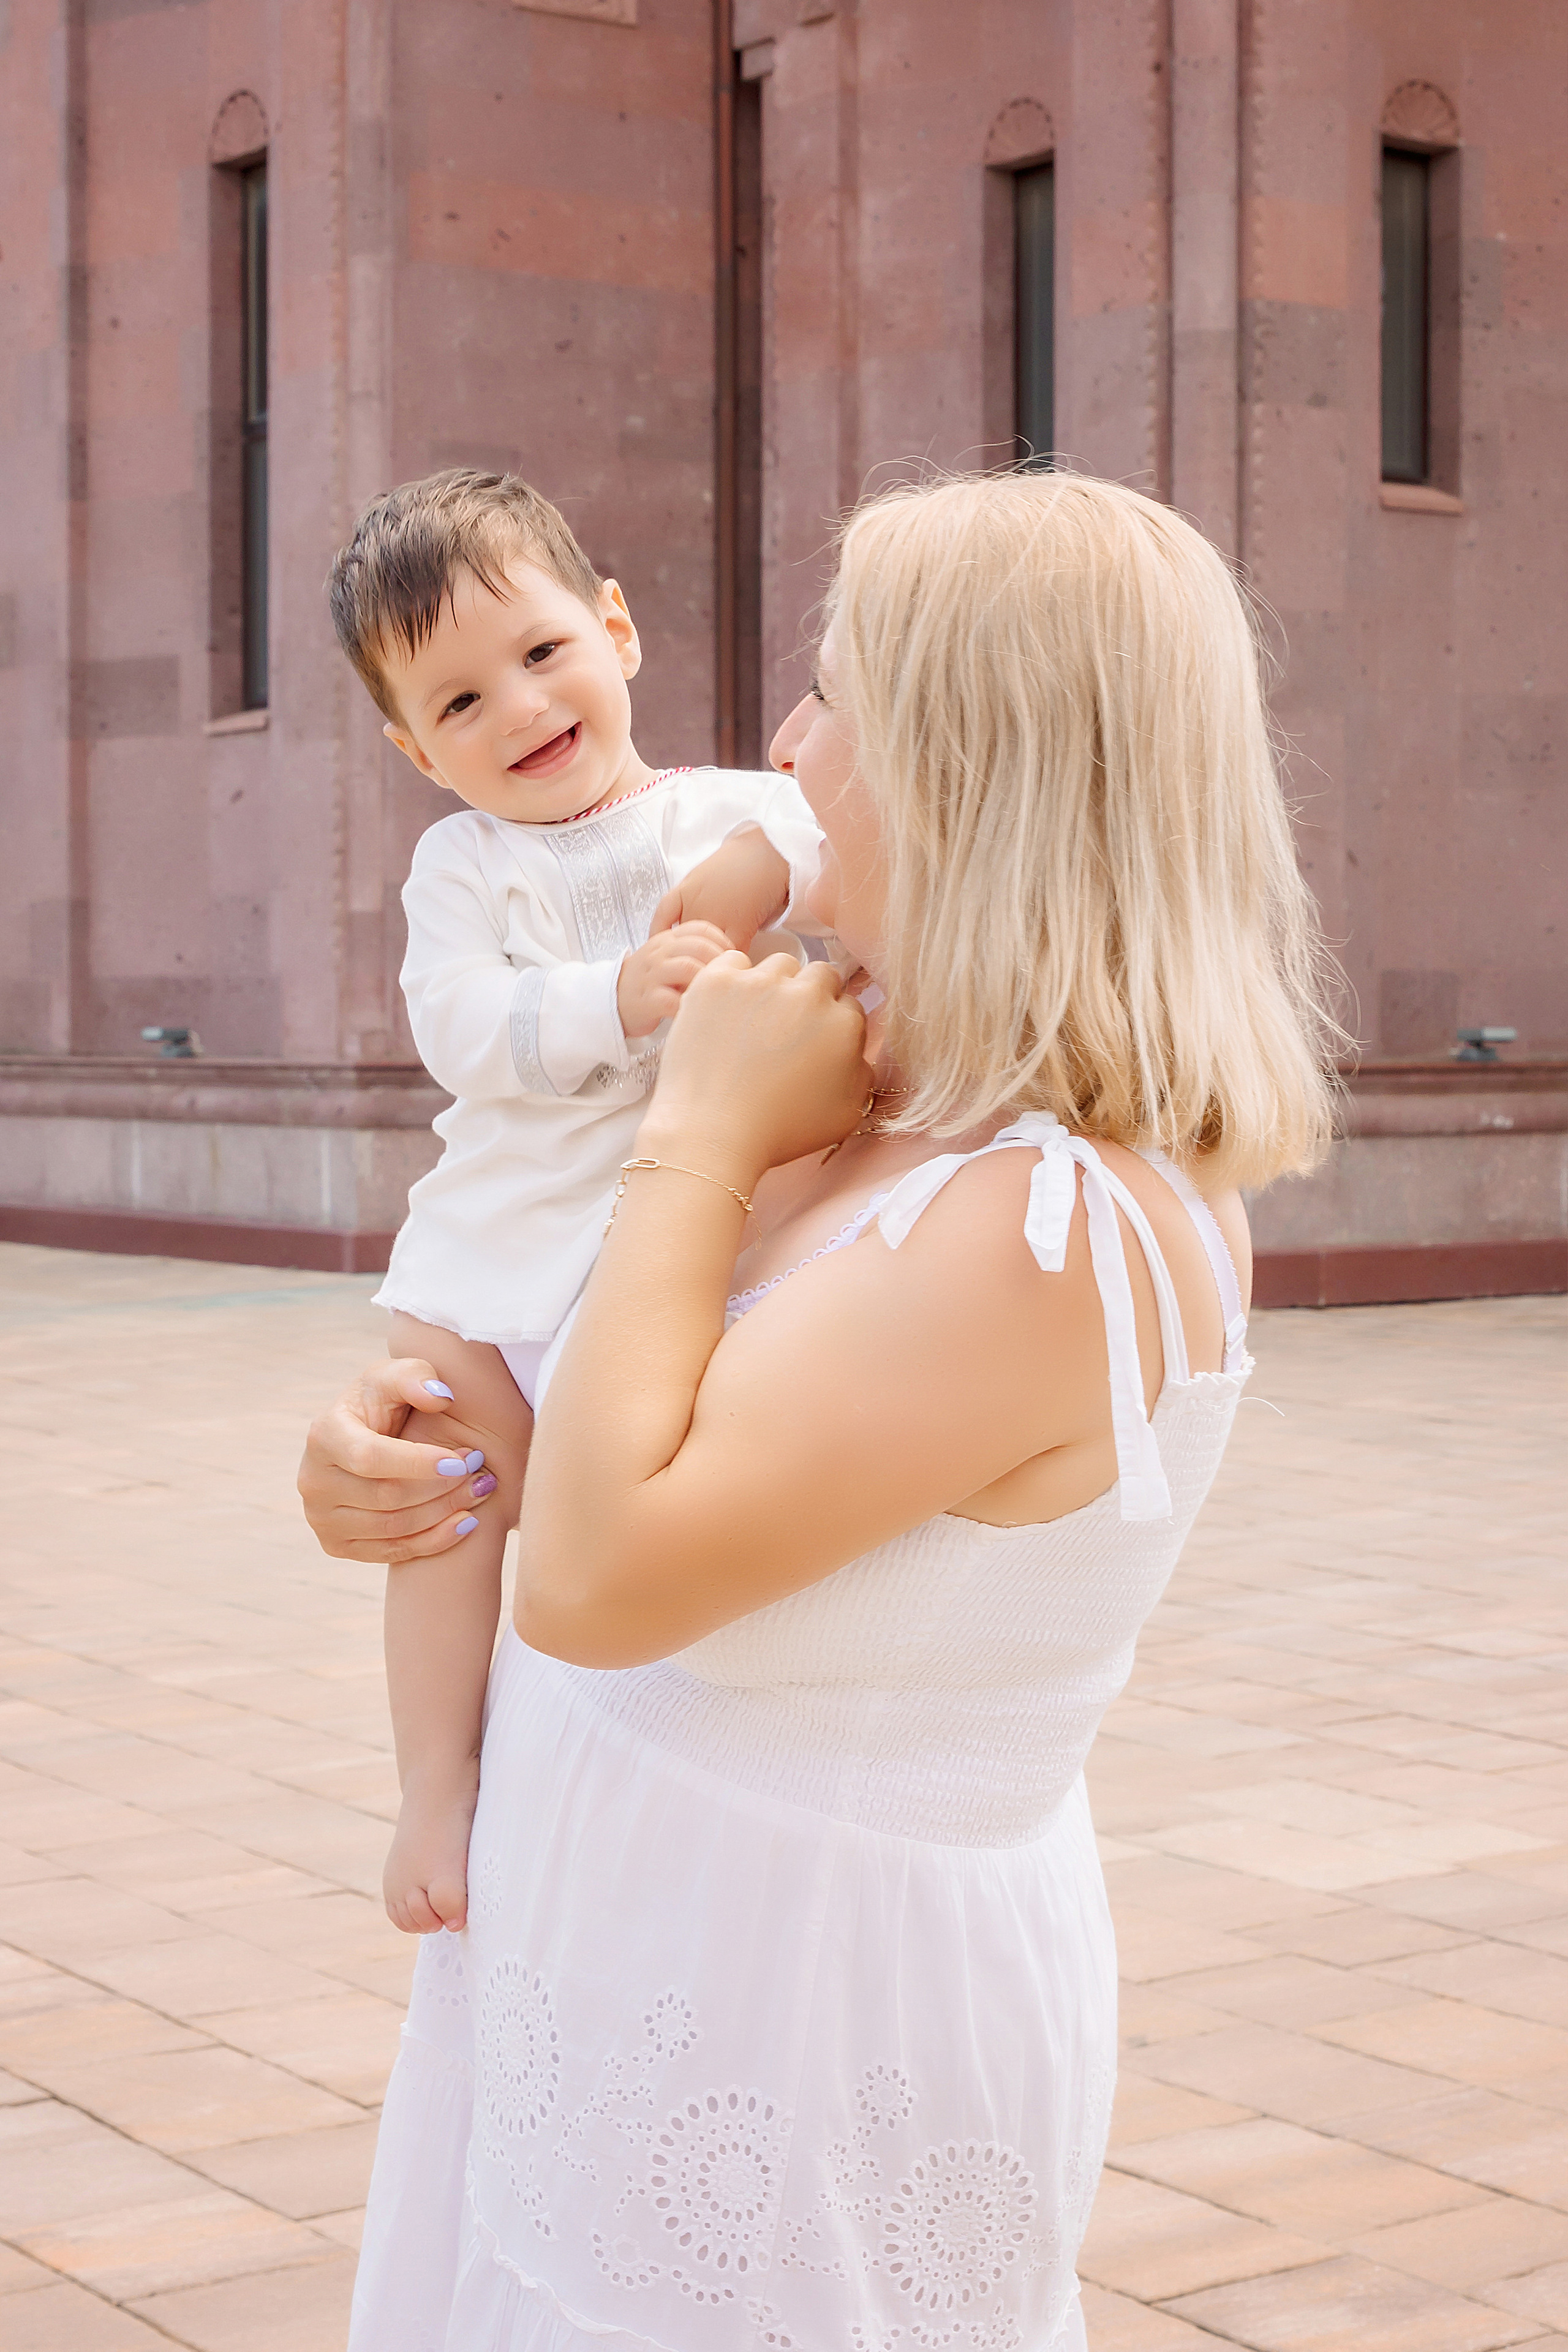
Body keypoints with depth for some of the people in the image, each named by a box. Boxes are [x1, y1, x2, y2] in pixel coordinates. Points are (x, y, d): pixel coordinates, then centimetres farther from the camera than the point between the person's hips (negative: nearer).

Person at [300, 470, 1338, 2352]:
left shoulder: (1045, 1233, -28)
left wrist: (704, 1131, -22)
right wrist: (389, 1444, -1)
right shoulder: (916, 1114, 2)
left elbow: (598, 1577, -30)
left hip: (785, 2009, -9)